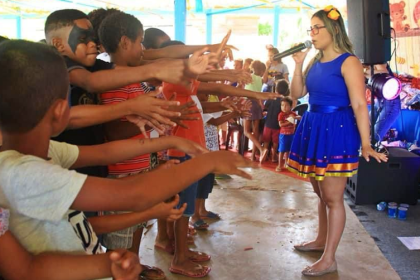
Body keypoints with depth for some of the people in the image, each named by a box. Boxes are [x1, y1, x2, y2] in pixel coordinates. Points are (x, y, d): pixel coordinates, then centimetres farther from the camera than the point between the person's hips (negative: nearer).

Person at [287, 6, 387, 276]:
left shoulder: (348, 62, -12)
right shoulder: (315, 61, 11)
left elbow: (360, 105, -17)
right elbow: (297, 94, 12)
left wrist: (366, 144, -22)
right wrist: (298, 64, 0)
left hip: (337, 132, -8)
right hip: (313, 129, 8)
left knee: (333, 197, -1)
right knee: (320, 193, 19)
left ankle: (329, 259, 8)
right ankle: (321, 240, 36)